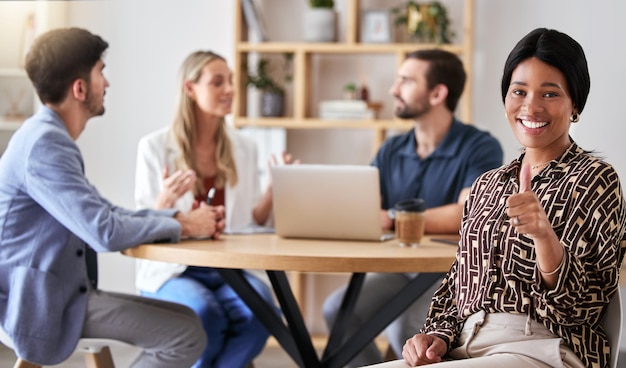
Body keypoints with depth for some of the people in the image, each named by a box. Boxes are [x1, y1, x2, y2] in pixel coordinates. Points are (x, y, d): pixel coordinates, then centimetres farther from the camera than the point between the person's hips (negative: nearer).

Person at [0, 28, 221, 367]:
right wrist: (184, 226, -10)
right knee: (187, 336, -14)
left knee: (186, 321, 11)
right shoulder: (44, 144, -20)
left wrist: (181, 217, 3)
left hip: (59, 291, 10)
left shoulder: (49, 136, 13)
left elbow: (104, 212, 16)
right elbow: (105, 232, -25)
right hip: (41, 303, -10)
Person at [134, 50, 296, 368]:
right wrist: (165, 201, -25)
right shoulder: (155, 146, -3)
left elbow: (252, 223, 10)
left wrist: (274, 188, -6)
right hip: (172, 269, -3)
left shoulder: (243, 148, 9)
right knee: (205, 312, -35)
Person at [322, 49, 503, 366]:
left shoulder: (480, 147, -10)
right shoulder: (391, 151, 9)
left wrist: (393, 219, -25)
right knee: (338, 309, -18)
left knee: (405, 327, -31)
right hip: (399, 270, 6)